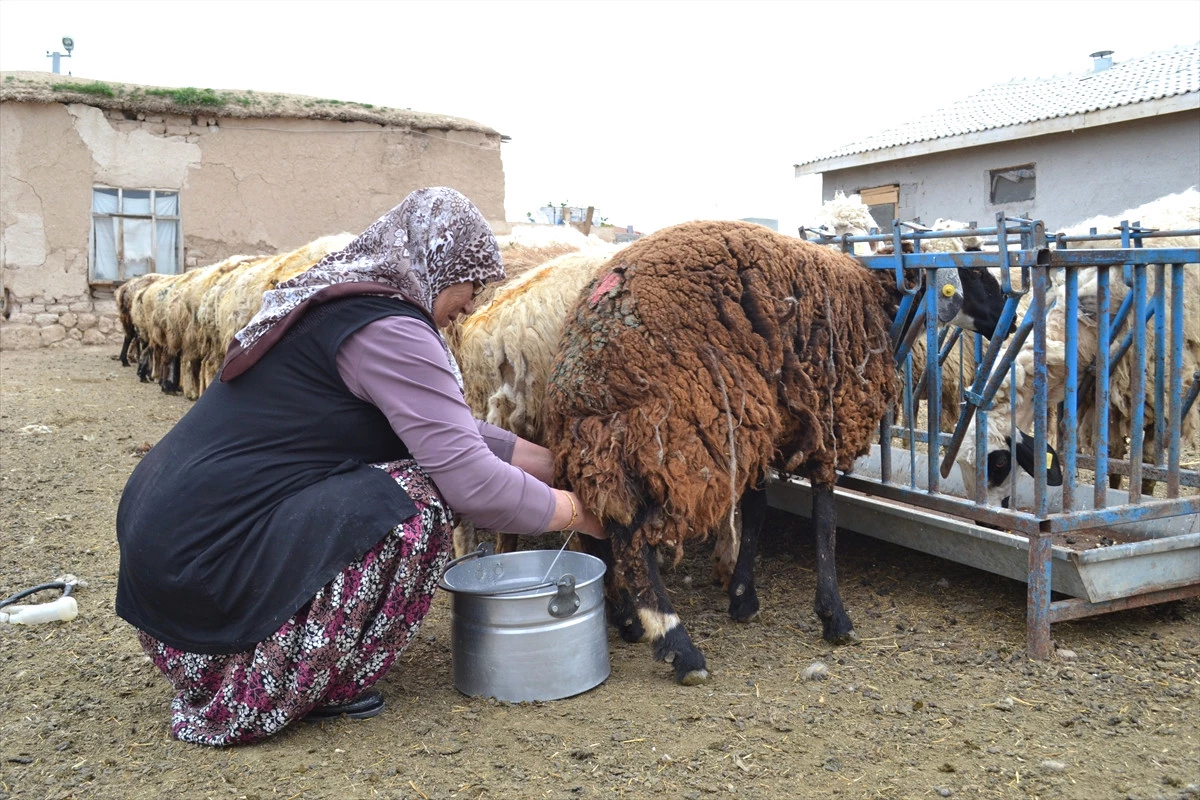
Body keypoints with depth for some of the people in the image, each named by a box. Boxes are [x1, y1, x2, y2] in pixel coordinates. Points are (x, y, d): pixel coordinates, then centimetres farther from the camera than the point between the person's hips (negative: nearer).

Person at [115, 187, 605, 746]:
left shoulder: (332, 301, 16)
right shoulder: (388, 328, -14)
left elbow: (448, 427, 23)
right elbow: (471, 483, -17)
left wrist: (545, 460, 22)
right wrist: (574, 511, -1)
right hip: (206, 560, -10)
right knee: (422, 502, -11)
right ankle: (257, 690, -1)